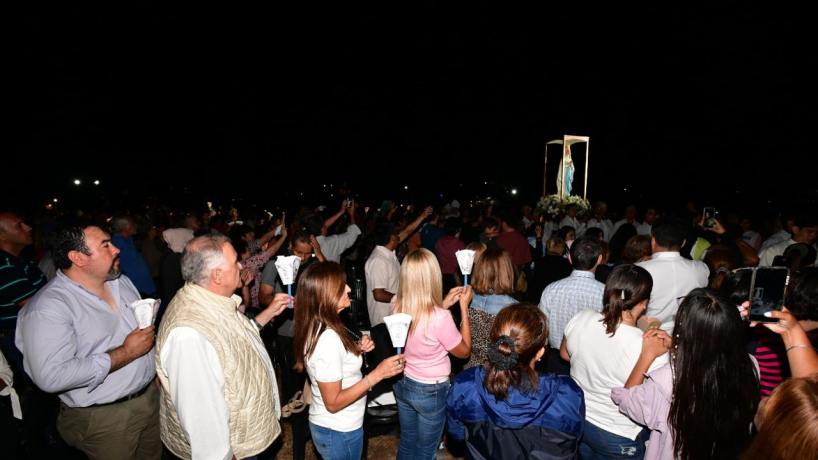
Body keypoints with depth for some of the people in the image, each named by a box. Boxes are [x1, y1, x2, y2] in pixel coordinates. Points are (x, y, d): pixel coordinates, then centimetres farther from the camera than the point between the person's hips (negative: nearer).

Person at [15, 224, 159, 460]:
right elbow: (51, 376, -29)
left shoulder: (122, 282, 3)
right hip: (104, 418, -6)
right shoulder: (48, 307, -20)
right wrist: (125, 353, -25)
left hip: (152, 393, 7)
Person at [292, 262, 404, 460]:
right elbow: (333, 402, -26)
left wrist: (358, 349, -5)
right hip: (339, 432, -8)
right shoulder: (327, 339, -31)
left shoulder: (318, 328, -3)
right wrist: (377, 374, -27)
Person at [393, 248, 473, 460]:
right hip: (431, 391, -5)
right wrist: (464, 307, -13)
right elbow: (464, 351, -14)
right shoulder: (440, 317, -32)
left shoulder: (398, 306, -14)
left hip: (403, 383, 5)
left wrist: (444, 304, 2)